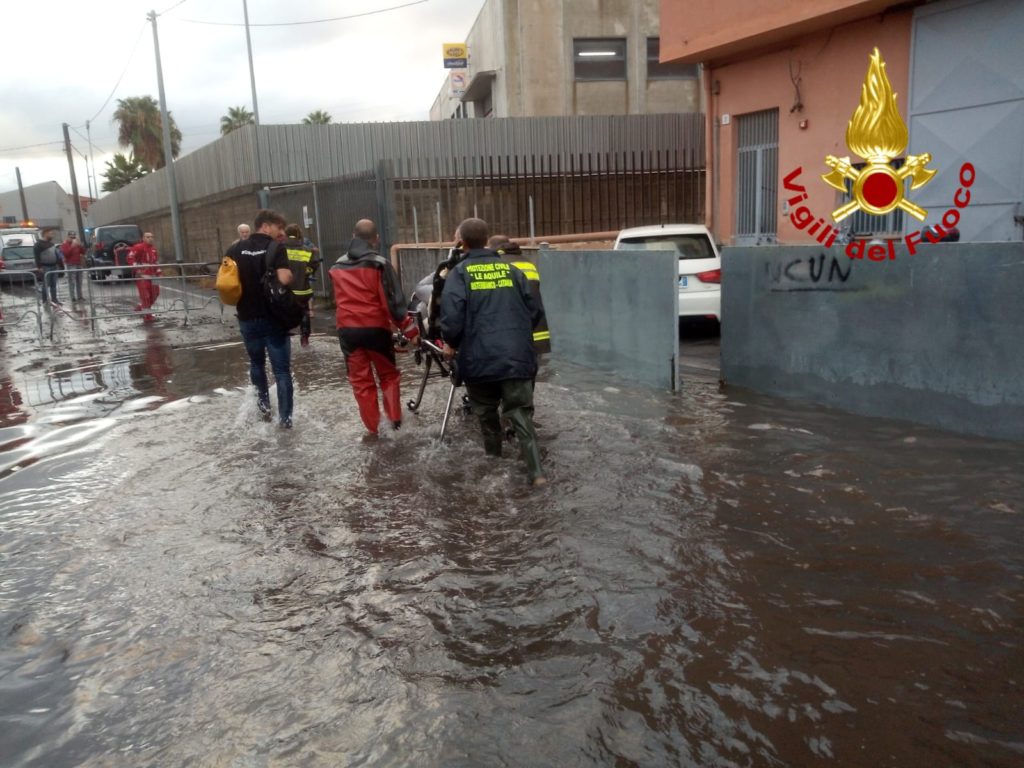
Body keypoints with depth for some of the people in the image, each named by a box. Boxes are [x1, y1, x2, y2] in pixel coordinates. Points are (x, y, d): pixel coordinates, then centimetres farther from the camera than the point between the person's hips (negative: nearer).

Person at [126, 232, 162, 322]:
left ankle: (140, 307, 31)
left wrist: (158, 271, 24)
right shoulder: (138, 247, -9)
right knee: (145, 295, -9)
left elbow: (156, 261, 29)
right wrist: (136, 267, -22)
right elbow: (129, 258, -15)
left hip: (152, 275, 8)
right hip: (141, 275, -8)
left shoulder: (154, 249, 16)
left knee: (155, 293, 11)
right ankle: (147, 316, -3)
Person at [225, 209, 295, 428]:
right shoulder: (276, 248, -10)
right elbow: (285, 279, -24)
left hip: (247, 317, 5)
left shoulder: (235, 249, 6)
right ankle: (285, 417, 1)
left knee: (257, 363, 26)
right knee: (282, 369, 2)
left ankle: (264, 404, 34)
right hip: (273, 318, -4)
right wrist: (293, 276, -4)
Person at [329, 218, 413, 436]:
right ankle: (395, 418, 9)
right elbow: (392, 299, -12)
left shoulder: (337, 267, 7)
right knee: (388, 375, 16)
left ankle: (372, 427, 12)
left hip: (347, 329, 3)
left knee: (360, 379, 9)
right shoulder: (380, 264, -8)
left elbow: (339, 299, 15)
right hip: (375, 327, -3)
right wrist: (405, 324, -4)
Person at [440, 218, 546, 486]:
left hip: (480, 358, -2)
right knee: (521, 414, 3)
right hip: (517, 356, 2)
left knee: (486, 411, 19)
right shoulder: (511, 270, 10)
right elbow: (534, 313, 11)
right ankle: (536, 472, -7)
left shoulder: (459, 273, -1)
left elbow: (452, 318, -12)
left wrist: (451, 344, 7)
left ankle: (493, 457, 33)